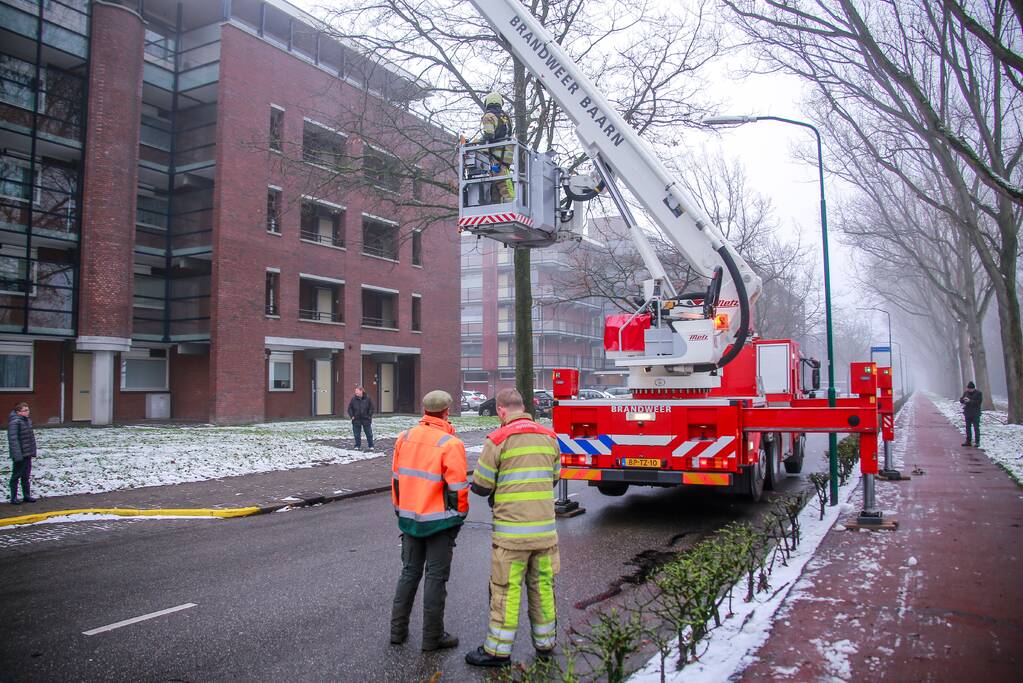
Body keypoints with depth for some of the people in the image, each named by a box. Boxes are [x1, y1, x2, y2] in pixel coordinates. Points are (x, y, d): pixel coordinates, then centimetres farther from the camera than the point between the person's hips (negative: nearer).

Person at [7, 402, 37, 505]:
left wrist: (33, 451, 15)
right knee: (16, 476, 3)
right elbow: (13, 439, -22)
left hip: (28, 454, 8)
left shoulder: (27, 421, 10)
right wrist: (17, 455, -25)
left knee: (26, 476, 16)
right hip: (19, 455, -8)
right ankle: (13, 498, 11)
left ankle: (27, 495, 24)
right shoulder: (14, 422, -17)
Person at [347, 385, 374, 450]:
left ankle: (371, 446, 15)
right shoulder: (353, 399, -1)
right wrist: (352, 416, -4)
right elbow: (350, 408, 6)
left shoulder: (367, 398, -4)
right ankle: (357, 446, 20)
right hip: (356, 420, 1)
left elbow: (371, 408, 2)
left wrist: (369, 415, -5)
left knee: (369, 433, 5)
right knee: (357, 434, 7)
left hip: (366, 420, -1)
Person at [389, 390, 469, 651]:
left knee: (409, 572, 18)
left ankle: (398, 630, 24)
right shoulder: (450, 444, -16)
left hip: (409, 520, 6)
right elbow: (457, 487, -15)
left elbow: (396, 478, 10)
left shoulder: (404, 438, 3)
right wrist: (459, 516, 0)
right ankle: (432, 637, 13)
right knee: (436, 577, 5)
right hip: (439, 522, -5)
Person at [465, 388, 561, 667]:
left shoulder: (498, 439, -10)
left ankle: (498, 650, 15)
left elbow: (480, 486, -6)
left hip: (512, 530, -5)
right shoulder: (549, 437, 5)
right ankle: (545, 643, 28)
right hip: (545, 527, 5)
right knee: (542, 584, 15)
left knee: (506, 589, 5)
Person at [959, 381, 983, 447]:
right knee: (968, 427, 10)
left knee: (976, 428, -5)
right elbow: (961, 400, 8)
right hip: (967, 413, 5)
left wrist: (970, 401, -22)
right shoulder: (966, 392, 7)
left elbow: (979, 402, -15)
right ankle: (968, 441, 17)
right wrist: (963, 399, -15)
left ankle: (977, 442, -2)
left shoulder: (978, 393, -6)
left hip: (975, 414, -5)